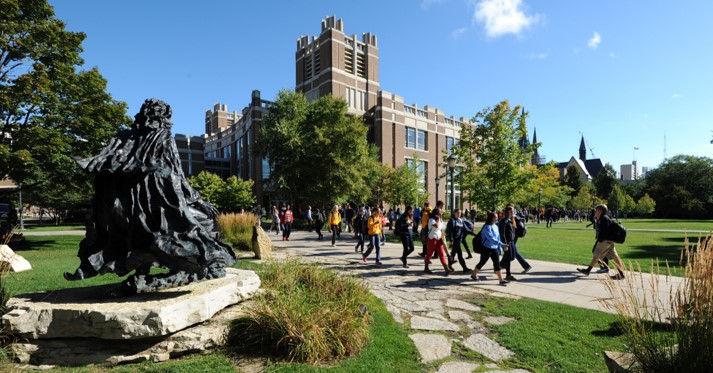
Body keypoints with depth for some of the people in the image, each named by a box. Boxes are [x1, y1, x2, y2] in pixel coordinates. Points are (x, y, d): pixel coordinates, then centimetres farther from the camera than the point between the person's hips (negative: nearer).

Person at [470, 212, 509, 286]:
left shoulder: (495, 226, 7)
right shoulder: (487, 227, -19)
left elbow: (498, 238, 13)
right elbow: (491, 238, -28)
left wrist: (500, 249, 11)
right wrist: (502, 245, -33)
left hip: (494, 248, 7)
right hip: (487, 248, -7)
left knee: (497, 264, 4)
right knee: (482, 263, 6)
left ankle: (501, 280, 7)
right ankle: (473, 275, 25)